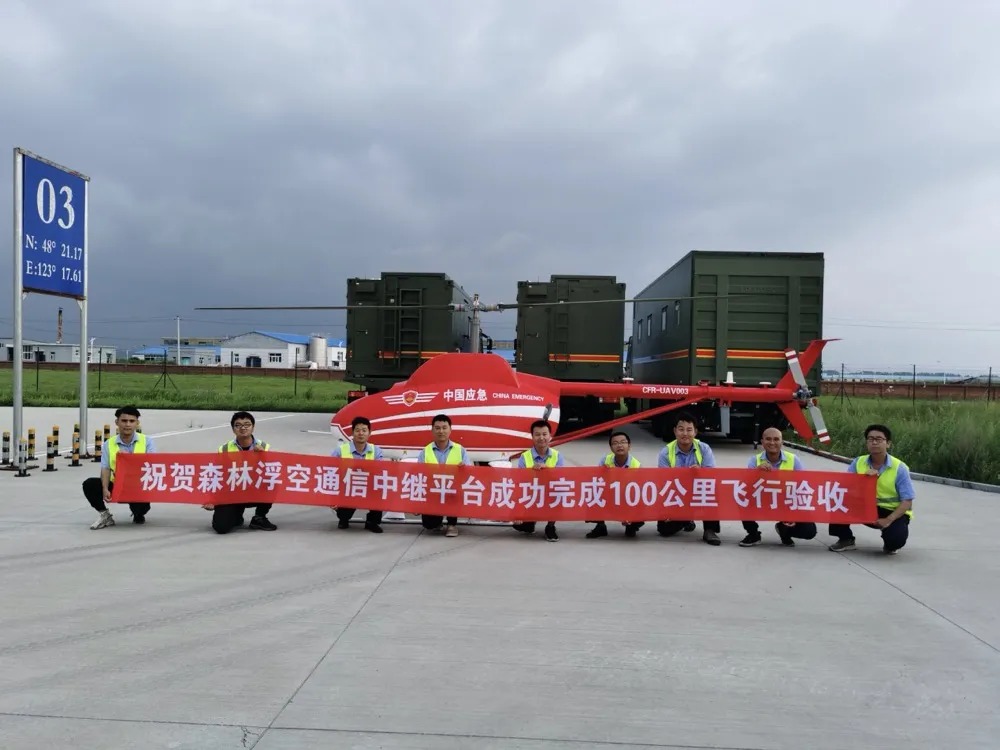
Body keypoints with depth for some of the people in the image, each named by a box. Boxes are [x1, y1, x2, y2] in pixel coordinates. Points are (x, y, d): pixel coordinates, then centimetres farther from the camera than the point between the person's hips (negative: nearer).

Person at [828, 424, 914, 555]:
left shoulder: (899, 468, -15)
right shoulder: (858, 463, -5)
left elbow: (907, 502, -16)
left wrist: (888, 520, -30)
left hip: (893, 512, -3)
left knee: (896, 538, -33)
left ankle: (890, 546, 8)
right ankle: (845, 539, 0)